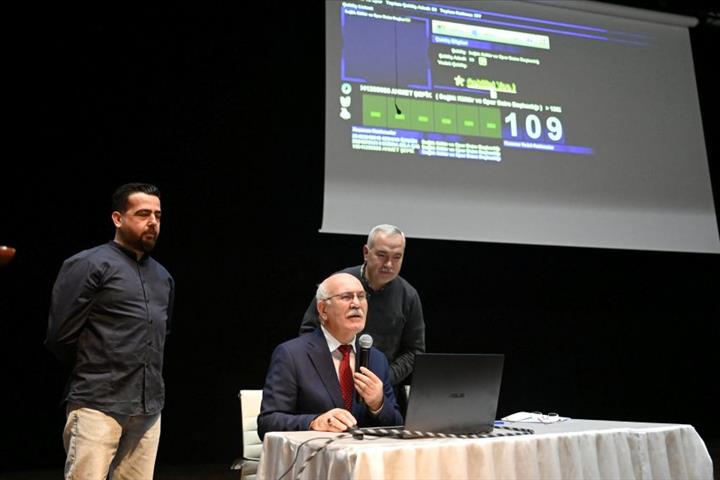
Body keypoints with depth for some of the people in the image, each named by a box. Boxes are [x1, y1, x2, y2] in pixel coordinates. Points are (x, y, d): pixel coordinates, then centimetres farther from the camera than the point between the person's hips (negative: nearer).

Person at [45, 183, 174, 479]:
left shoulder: (163, 277, 15)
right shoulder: (88, 265, -5)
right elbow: (60, 335, -5)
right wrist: (91, 373, 6)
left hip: (150, 408, 6)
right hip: (98, 405, -6)